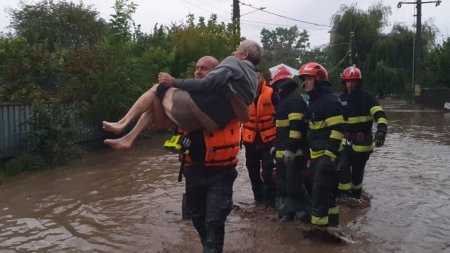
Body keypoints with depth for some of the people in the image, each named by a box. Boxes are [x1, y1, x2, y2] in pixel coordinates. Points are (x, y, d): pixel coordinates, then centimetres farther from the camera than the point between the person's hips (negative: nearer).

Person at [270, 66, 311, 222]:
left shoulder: (295, 99, -12)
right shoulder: (284, 100, 20)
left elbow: (296, 126, -21)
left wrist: (290, 148, -25)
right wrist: (276, 145, 27)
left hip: (293, 151, -10)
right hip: (283, 151, 10)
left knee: (294, 183, -7)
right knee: (283, 182, 13)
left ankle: (304, 211, 6)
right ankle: (287, 211, 20)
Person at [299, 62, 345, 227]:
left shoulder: (330, 100, -14)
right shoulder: (313, 101, 16)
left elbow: (338, 129, -20)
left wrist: (330, 153, -24)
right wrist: (309, 151, 23)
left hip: (326, 154, -9)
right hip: (315, 153, 10)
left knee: (319, 189, -8)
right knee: (325, 188, 17)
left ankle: (319, 222, -1)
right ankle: (331, 217, 30)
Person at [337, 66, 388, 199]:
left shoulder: (366, 97, -8)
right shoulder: (341, 99, 8)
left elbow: (379, 114, -21)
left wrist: (381, 130, -39)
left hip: (362, 142, -3)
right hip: (346, 140, 3)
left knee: (357, 171, 8)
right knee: (343, 167, -14)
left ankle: (356, 195, 27)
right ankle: (344, 194, -2)